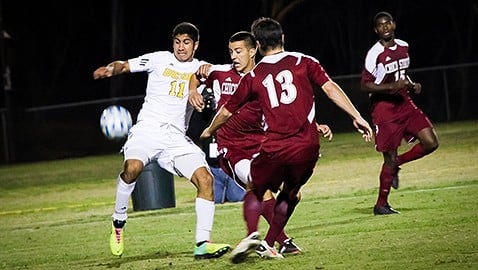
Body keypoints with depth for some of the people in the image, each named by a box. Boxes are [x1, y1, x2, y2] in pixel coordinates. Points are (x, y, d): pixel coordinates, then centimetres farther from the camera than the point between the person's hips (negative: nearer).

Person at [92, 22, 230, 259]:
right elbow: (125, 65, 7)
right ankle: (118, 220, -7)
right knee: (133, 167, -32)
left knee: (205, 179, -14)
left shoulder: (200, 68, 12)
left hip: (176, 138, 3)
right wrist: (111, 69, -15)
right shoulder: (159, 59, 9)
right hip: (147, 129, -3)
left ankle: (202, 244, -11)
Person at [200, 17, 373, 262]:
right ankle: (268, 244, 19)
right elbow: (330, 88, -4)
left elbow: (226, 111, 20)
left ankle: (252, 235, -7)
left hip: (273, 150, -1)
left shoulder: (253, 76, 10)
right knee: (289, 194, 24)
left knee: (255, 192, 19)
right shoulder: (303, 62, 7)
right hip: (307, 147, 1)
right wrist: (357, 117, -3)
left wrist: (209, 131, 39)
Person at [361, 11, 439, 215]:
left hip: (404, 103, 7)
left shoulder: (403, 47, 9)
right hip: (384, 108, -7)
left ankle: (395, 164, 16)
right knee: (390, 157, -4)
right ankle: (381, 204, 11)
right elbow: (365, 85, -14)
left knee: (430, 143, -5)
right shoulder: (375, 54, -14)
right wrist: (392, 87, -22)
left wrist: (412, 85, 6)